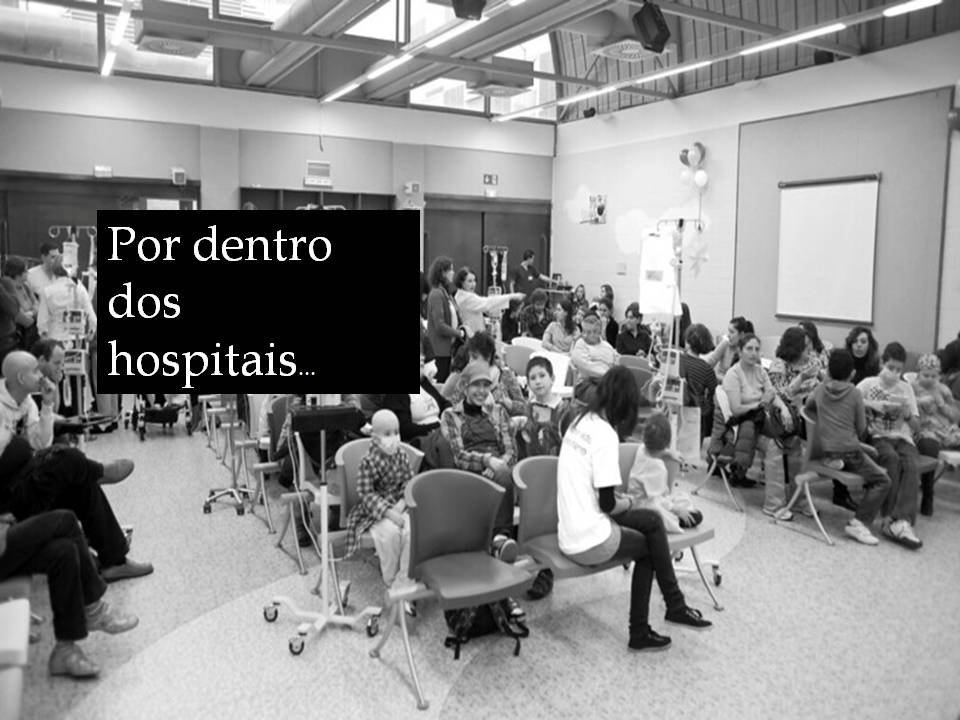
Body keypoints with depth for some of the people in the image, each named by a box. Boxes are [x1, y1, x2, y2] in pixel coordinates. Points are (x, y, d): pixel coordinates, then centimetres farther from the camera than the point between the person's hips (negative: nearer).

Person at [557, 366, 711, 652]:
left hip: (569, 532, 8)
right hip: (589, 542, -8)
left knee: (652, 520, 14)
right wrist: (628, 504, 3)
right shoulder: (605, 434, -18)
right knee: (650, 547, 12)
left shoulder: (579, 421, 7)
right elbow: (607, 504, -17)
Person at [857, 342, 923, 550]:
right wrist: (870, 404, -17)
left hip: (902, 438, 2)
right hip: (877, 437, -2)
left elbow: (916, 426, 14)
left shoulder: (906, 388, 15)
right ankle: (890, 517, -32)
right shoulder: (868, 384, 8)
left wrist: (908, 414, -8)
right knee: (892, 458, -35)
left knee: (911, 466, -29)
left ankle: (902, 521, -41)